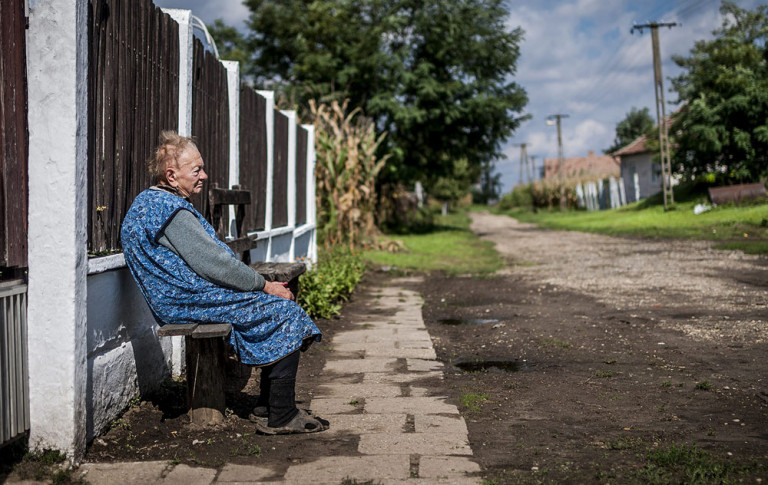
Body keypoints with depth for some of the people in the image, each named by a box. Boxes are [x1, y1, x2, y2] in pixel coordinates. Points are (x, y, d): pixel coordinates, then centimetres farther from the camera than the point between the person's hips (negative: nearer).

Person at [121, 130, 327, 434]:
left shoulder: (150, 202, 17)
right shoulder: (170, 210, -18)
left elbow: (207, 258, 20)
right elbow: (212, 263, -21)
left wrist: (261, 284, 14)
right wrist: (263, 285, -9)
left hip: (183, 297, 11)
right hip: (190, 301, -11)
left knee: (278, 305, 13)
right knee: (284, 310, -10)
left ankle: (268, 404, 12)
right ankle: (281, 417, -10)